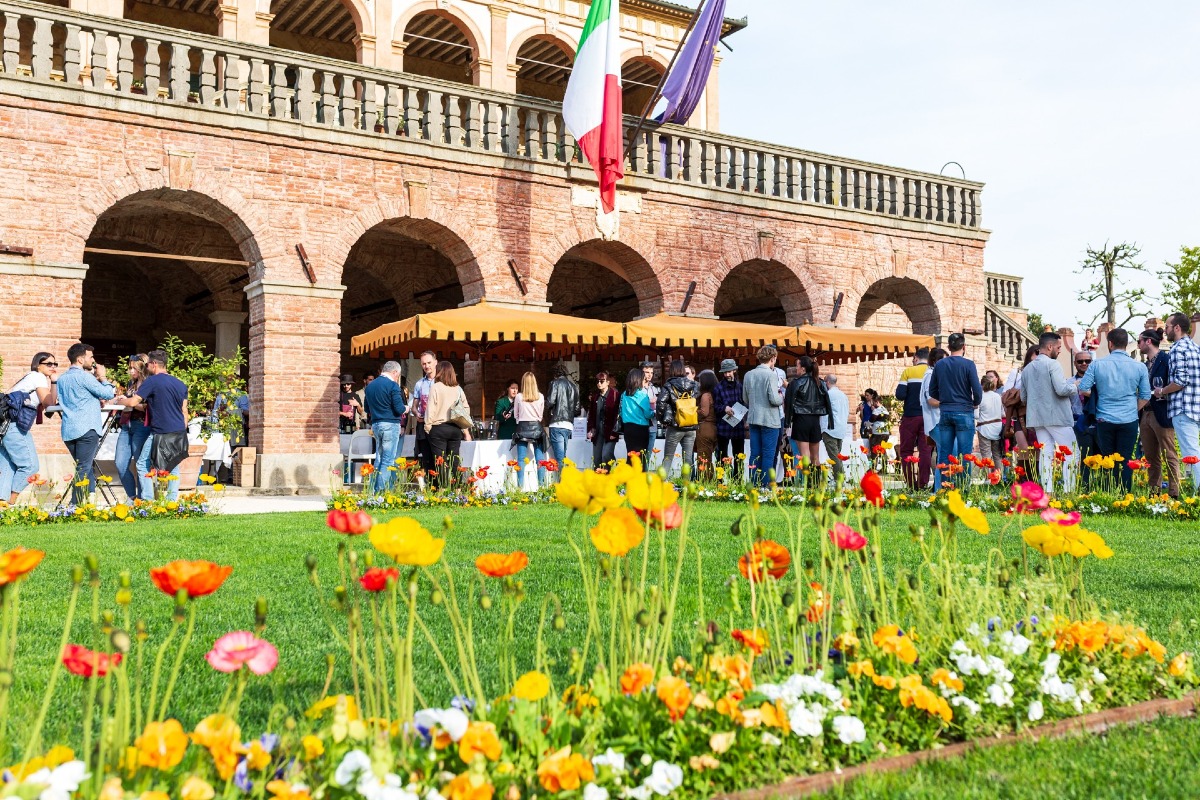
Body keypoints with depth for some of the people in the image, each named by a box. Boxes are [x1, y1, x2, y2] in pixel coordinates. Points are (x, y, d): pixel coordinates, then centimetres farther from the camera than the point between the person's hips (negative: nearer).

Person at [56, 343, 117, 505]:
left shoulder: (62, 379, 18)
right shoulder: (84, 376, -9)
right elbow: (108, 394, -8)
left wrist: (97, 400, 16)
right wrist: (103, 378, 7)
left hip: (68, 431, 8)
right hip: (86, 429, -8)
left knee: (88, 467, 17)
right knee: (83, 469, -7)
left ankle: (87, 501, 18)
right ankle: (77, 505, -9)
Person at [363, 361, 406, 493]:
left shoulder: (370, 386, 11)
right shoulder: (392, 385, -11)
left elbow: (367, 409, 18)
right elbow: (399, 408, -14)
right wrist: (405, 408, 7)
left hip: (376, 424, 7)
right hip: (390, 424, -7)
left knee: (379, 459, 14)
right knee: (388, 461, -4)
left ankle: (374, 490, 13)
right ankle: (382, 490, -9)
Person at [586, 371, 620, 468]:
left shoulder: (615, 395, -6)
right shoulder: (594, 396, 11)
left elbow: (618, 414, -10)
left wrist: (614, 432, -13)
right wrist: (590, 430, 8)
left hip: (610, 433, -6)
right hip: (597, 433, 6)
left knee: (606, 456, -17)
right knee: (596, 459, 6)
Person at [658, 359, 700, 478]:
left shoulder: (669, 386, -6)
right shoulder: (695, 385, 5)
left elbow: (661, 403, -16)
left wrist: (663, 420, -5)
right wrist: (698, 422, 11)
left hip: (675, 427, -3)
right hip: (691, 428, 3)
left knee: (668, 457, 5)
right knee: (688, 457, 8)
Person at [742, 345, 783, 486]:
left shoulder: (748, 375, 5)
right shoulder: (771, 375, -14)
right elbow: (774, 399, -18)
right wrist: (782, 397, 2)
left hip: (753, 419, 6)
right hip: (770, 420, -6)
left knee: (755, 454, 10)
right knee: (768, 455, 1)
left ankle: (754, 484, 14)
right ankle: (766, 485, 3)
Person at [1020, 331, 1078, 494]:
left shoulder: (1027, 369, 13)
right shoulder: (1052, 364, -10)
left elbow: (1023, 397, 18)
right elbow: (1062, 390, -19)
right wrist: (1074, 386, 0)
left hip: (1036, 417, 7)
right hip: (1057, 416, -7)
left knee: (1046, 453, 6)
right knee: (1071, 452, 0)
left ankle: (1047, 491, 1)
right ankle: (1068, 490, -6)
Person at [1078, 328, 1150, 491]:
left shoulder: (1097, 365, -3)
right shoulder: (1139, 367, 0)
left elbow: (1083, 390, -3)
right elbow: (1145, 397, 3)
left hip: (1105, 420, 0)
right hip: (1129, 421, 0)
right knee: (1125, 461, 5)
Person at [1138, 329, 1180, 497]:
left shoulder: (1166, 360, -8)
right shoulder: (1145, 365, 15)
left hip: (1161, 414, -8)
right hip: (1145, 414, 8)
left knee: (1169, 456, -4)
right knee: (1151, 457, 12)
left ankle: (1174, 493, -2)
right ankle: (1154, 491, 19)